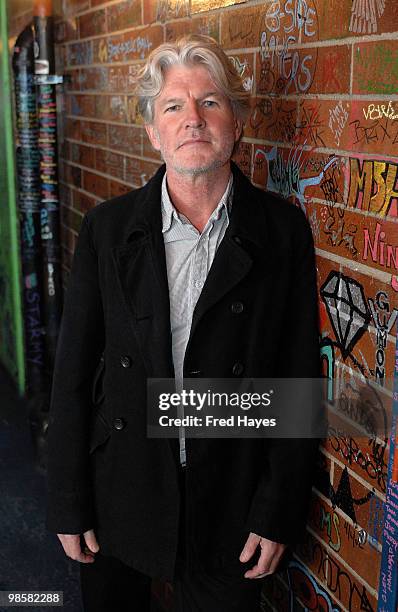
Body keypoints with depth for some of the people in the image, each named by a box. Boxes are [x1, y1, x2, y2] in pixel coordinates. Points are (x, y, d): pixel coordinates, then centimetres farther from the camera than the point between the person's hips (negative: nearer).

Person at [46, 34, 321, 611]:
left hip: (230, 500, -1)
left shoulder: (283, 229, -7)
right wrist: (68, 506, -1)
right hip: (119, 494, 1)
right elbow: (73, 374, -2)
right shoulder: (106, 228, -5)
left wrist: (278, 514, -6)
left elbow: (299, 378, -5)